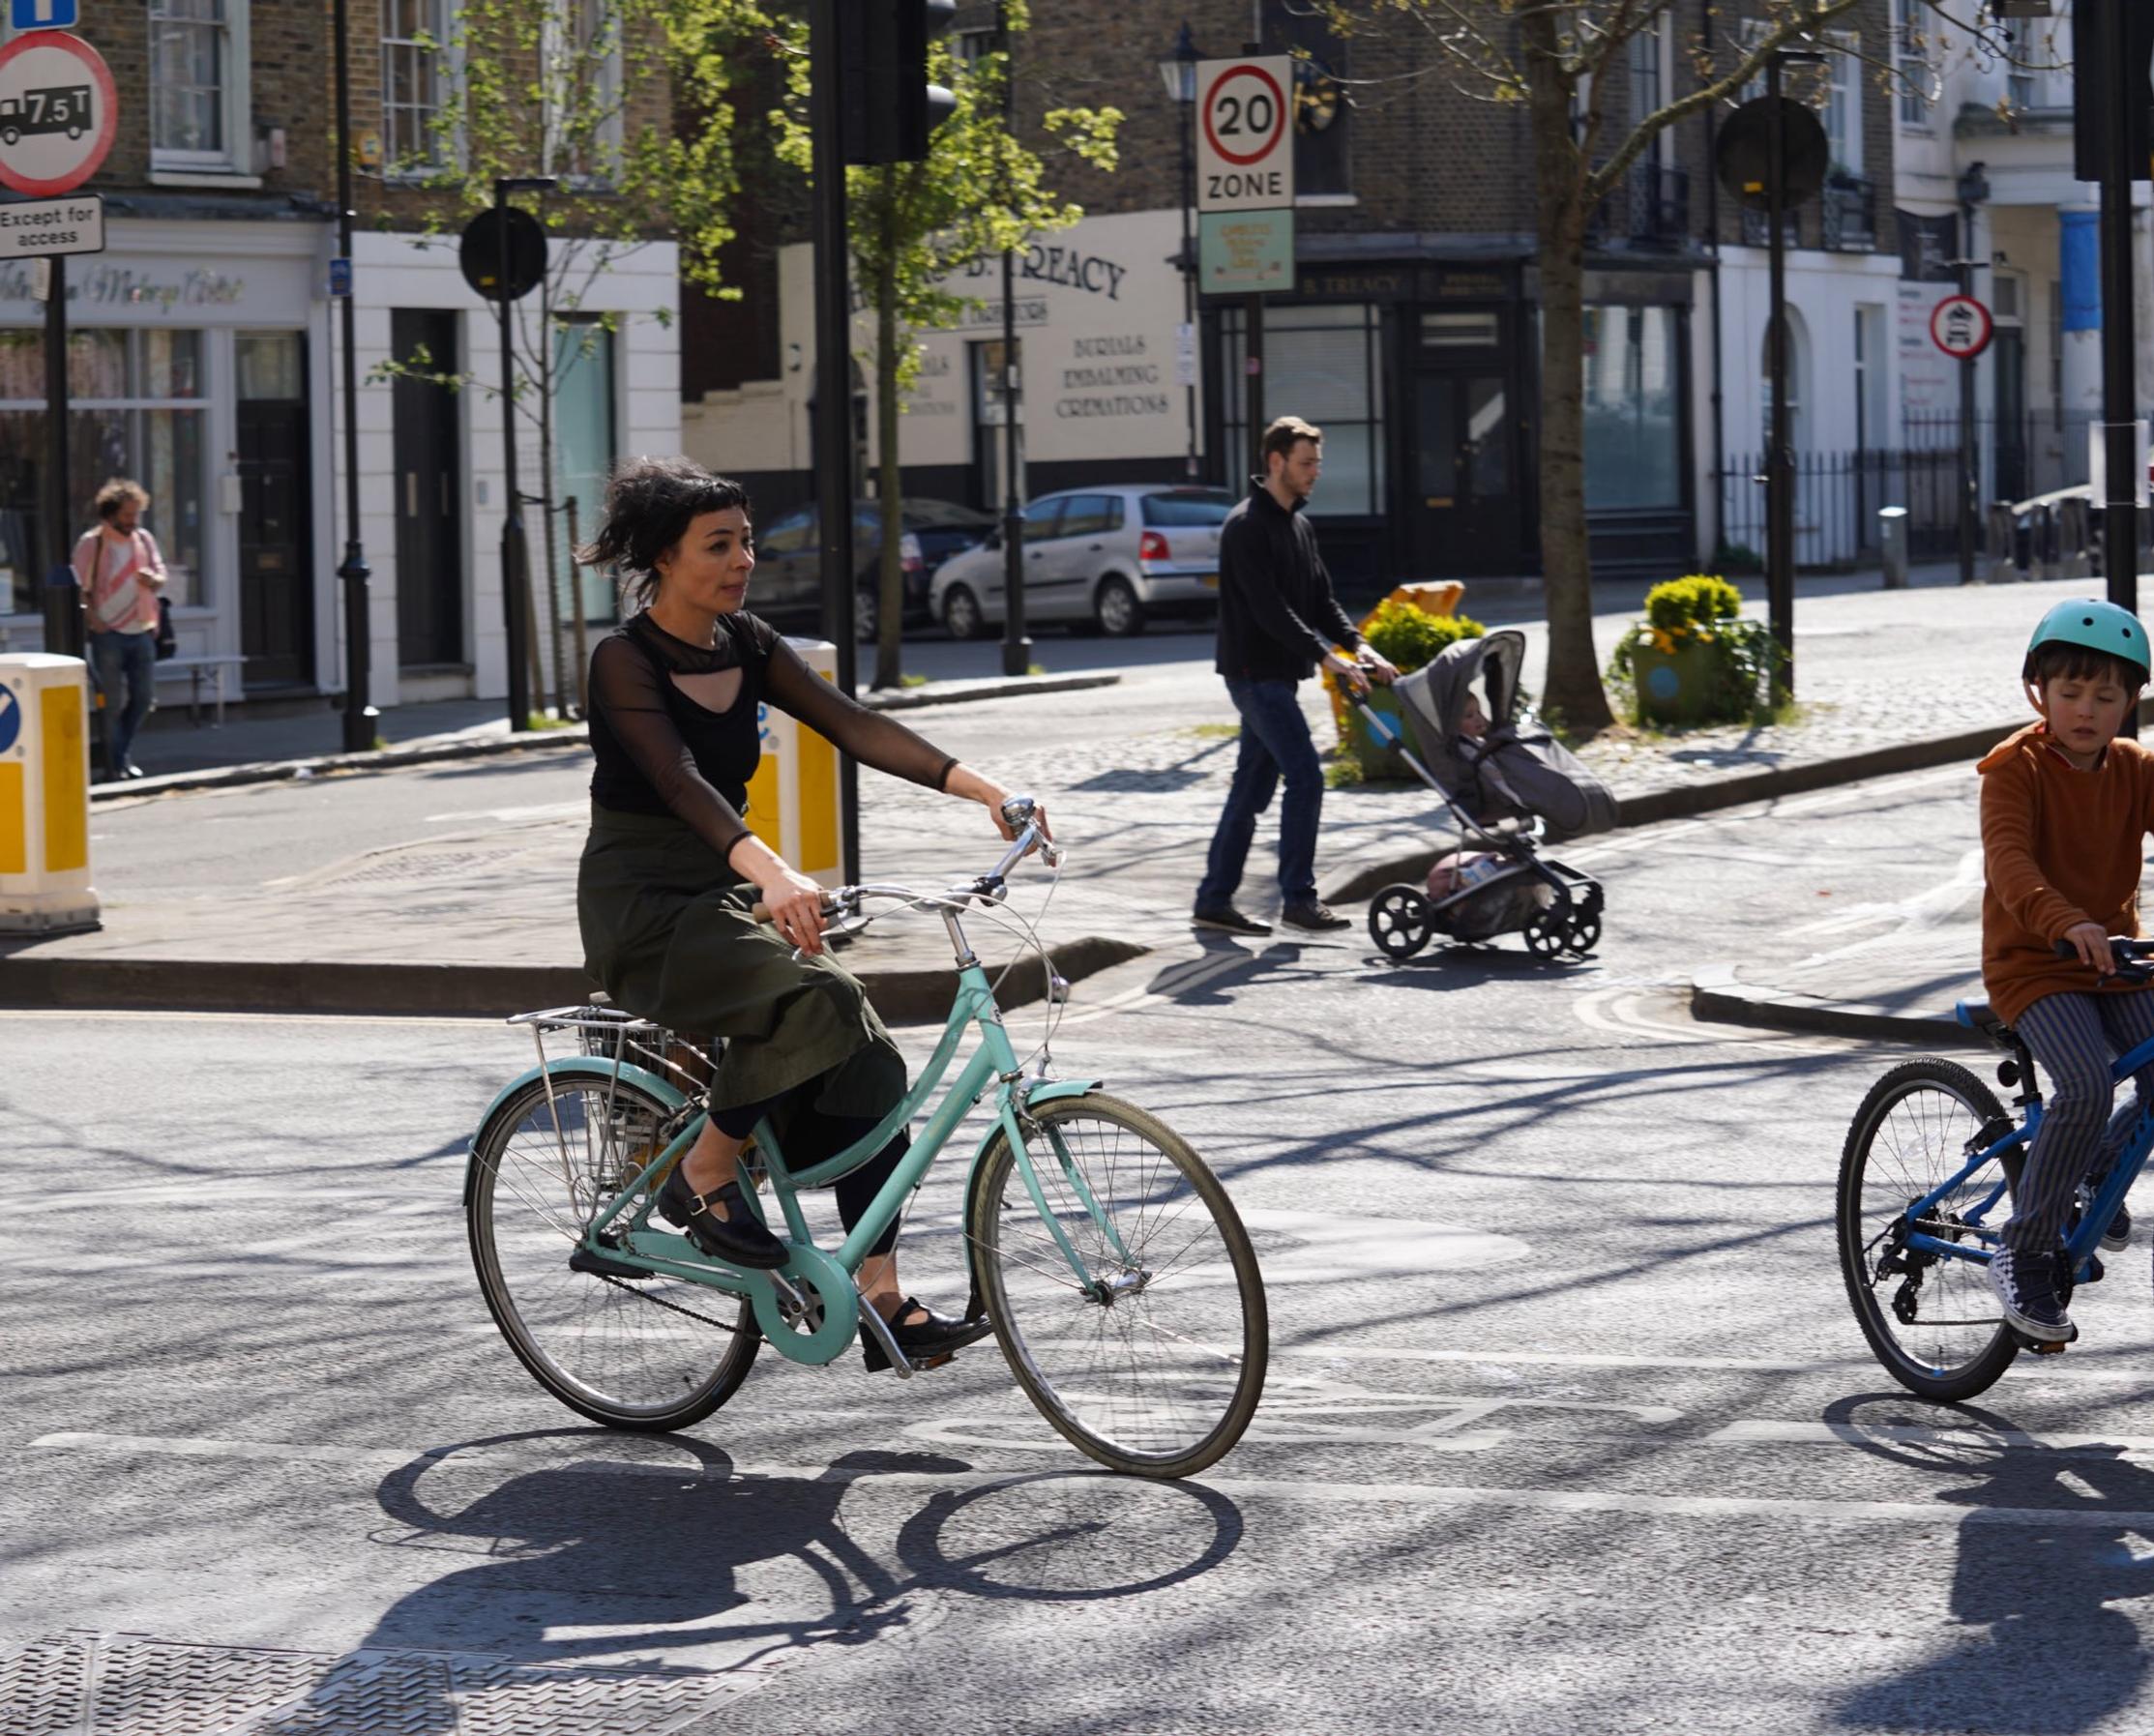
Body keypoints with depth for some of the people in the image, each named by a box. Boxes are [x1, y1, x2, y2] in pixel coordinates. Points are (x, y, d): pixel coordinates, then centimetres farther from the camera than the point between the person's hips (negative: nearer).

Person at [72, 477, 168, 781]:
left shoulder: (144, 539, 8)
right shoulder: (91, 543, -6)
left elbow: (161, 578, 13)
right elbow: (81, 588, -5)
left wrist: (152, 580, -11)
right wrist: (94, 619, -16)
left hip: (142, 631, 5)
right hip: (109, 634, -5)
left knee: (143, 698, 7)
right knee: (115, 701, -1)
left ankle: (120, 753, 23)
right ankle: (117, 764, 8)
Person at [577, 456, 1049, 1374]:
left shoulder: (746, 645, 7)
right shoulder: (625, 660, -14)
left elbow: (851, 723, -4)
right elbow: (680, 780, -30)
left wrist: (980, 787, -19)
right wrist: (771, 869, -47)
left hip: (723, 896, 7)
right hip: (641, 913, -7)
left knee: (867, 1058, -11)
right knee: (813, 996, -31)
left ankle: (883, 1302, -10)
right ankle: (705, 1177, -11)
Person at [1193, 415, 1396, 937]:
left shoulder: (1297, 525, 16)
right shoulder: (1247, 526, -14)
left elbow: (1321, 599, 15)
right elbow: (1268, 607, -22)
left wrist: (1357, 644, -1)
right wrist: (1324, 656, -27)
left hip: (1277, 675, 9)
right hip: (1255, 672, -9)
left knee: (1253, 787, 10)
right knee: (1305, 777, -13)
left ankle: (1214, 899, 14)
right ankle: (1298, 898, -9)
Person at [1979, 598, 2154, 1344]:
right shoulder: (2015, 767, -11)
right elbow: (2010, 859, -26)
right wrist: (2065, 923, -45)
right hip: (2032, 966, -6)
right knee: (2086, 1083, -28)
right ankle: (2024, 1255, -16)